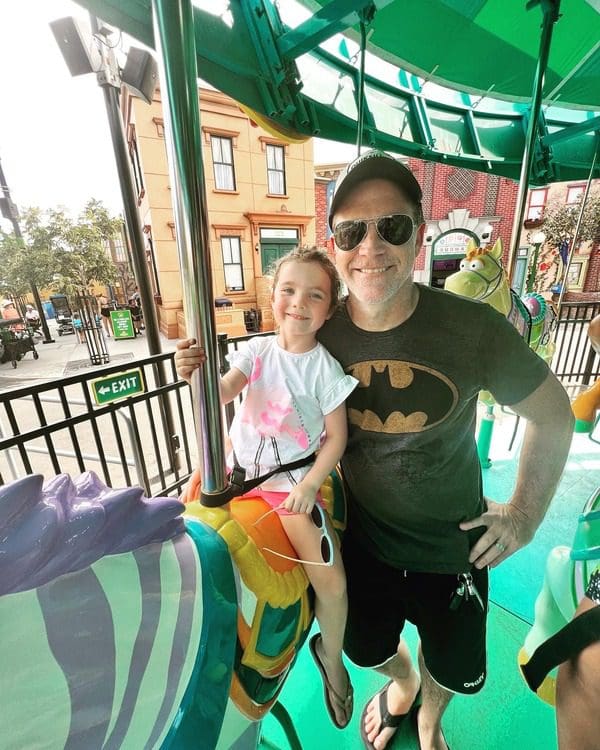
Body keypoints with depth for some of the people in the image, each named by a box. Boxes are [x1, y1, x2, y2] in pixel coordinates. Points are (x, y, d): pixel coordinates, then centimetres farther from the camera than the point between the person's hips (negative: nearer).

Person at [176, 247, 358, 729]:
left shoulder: (326, 369, -11)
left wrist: (310, 484, -14)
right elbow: (222, 393, -17)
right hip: (239, 467, 4)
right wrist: (197, 373, -36)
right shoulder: (258, 350, -3)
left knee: (333, 585, -7)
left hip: (292, 481, -3)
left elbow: (337, 437, -8)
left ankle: (330, 656, 29)